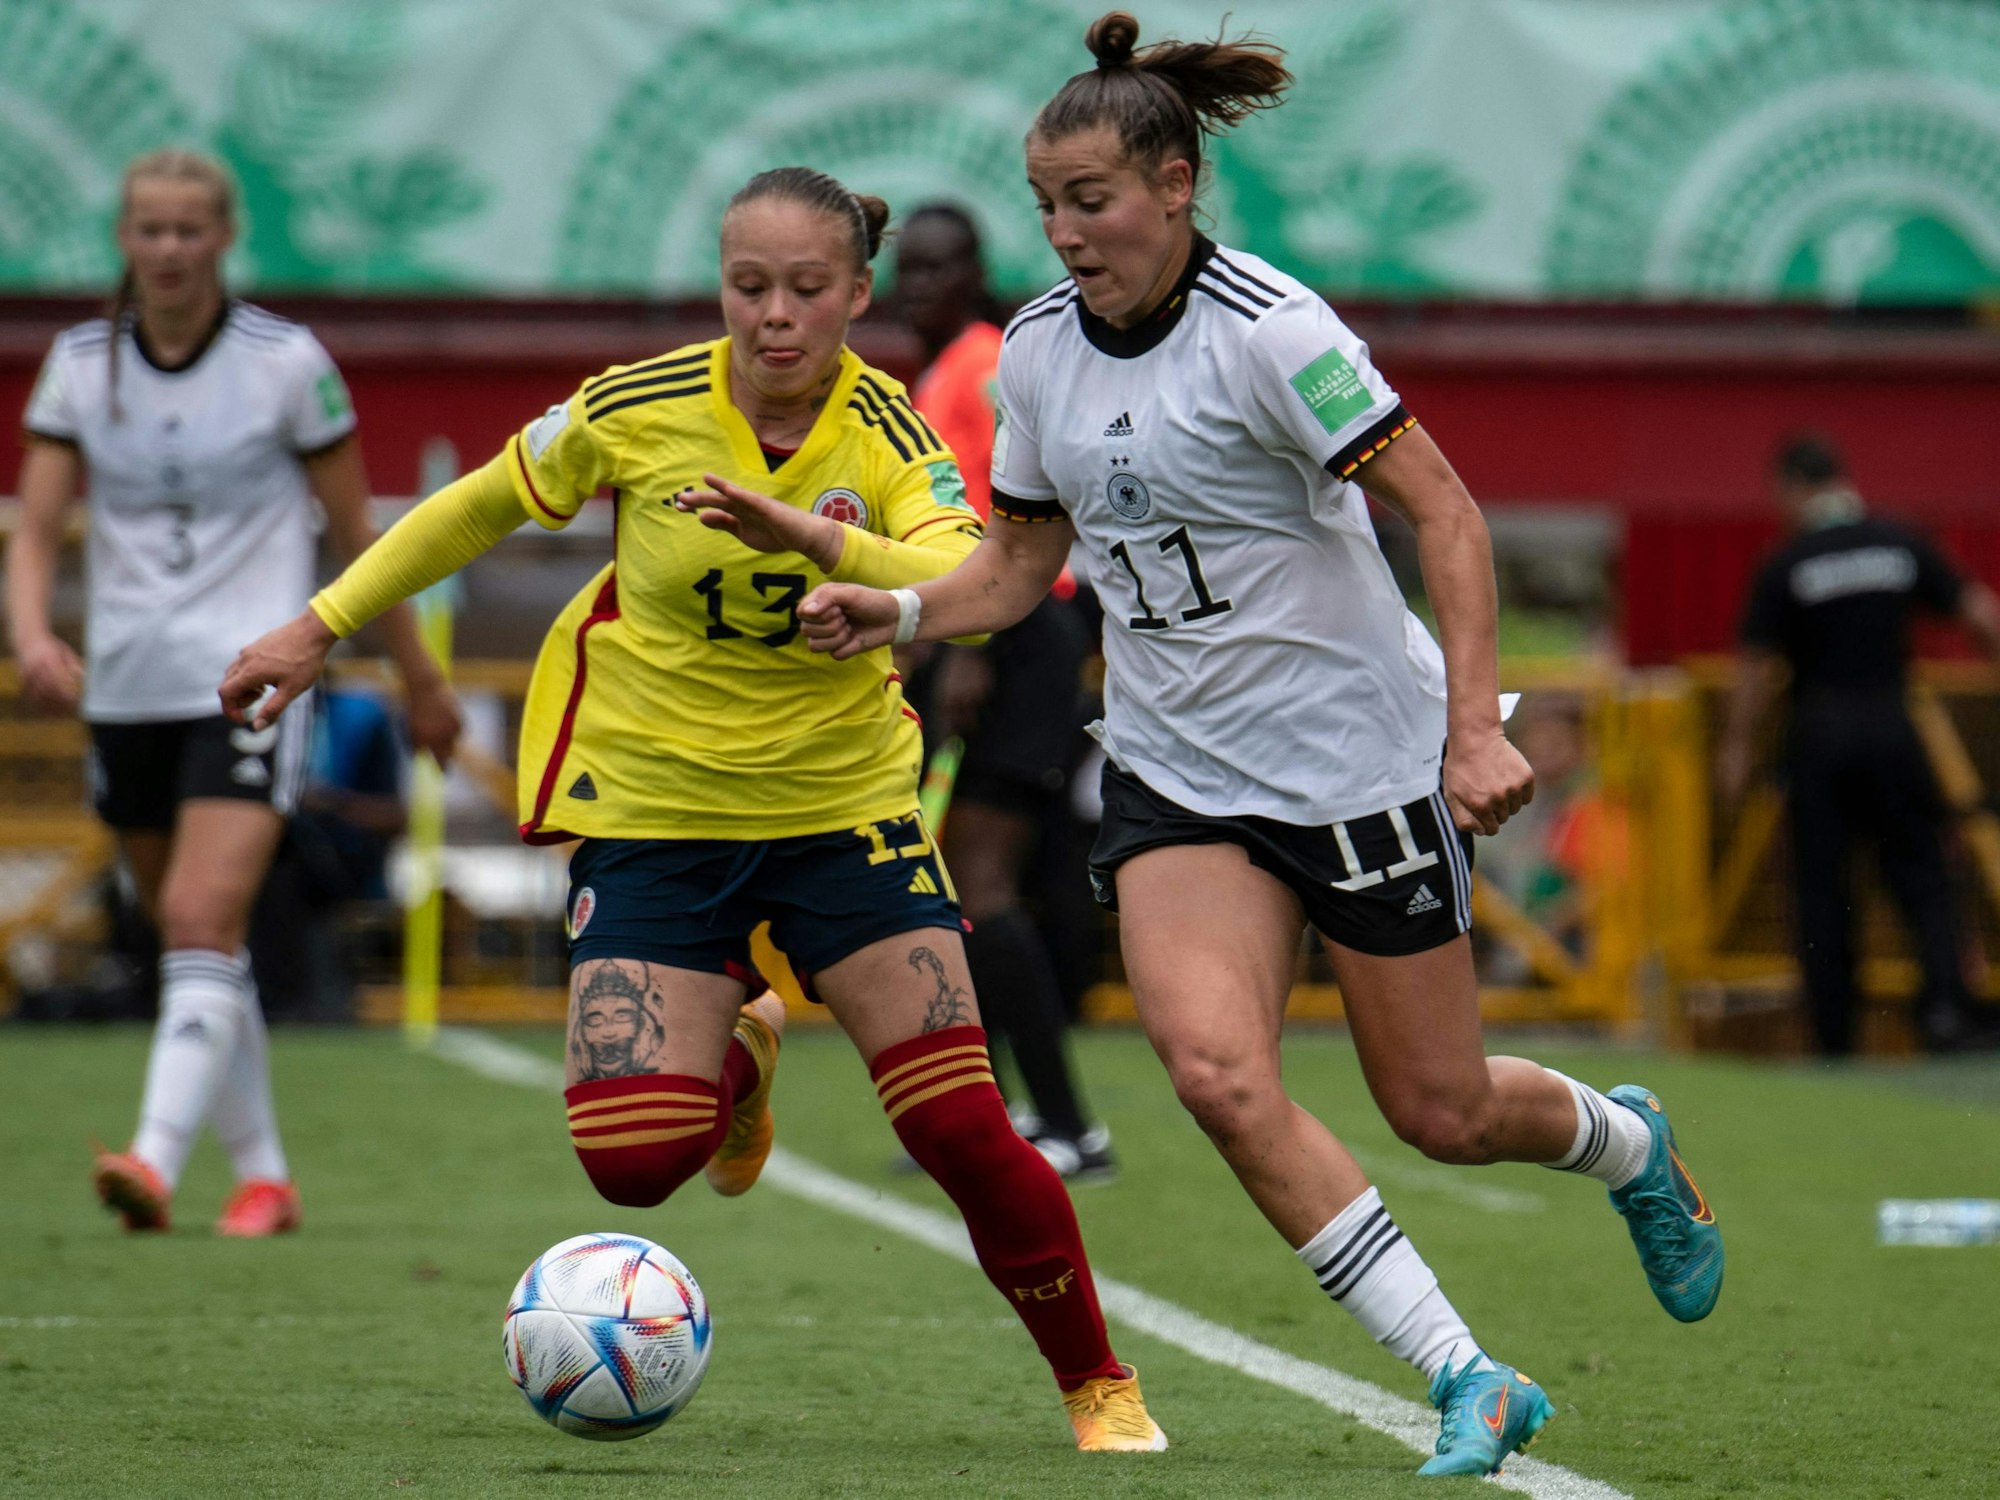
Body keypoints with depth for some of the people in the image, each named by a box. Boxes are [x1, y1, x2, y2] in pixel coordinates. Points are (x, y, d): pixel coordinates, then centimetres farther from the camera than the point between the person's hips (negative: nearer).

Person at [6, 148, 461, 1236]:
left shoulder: (286, 362, -4)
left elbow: (355, 532, 3)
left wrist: (420, 676, 9)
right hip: (126, 690, 4)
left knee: (203, 926, -19)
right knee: (187, 939, 11)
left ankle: (155, 1162, -30)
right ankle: (262, 1174, 24)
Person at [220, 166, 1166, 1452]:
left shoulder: (884, 432, -12)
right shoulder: (640, 408, -12)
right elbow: (482, 507, 5)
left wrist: (813, 537, -46)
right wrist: (323, 626, 9)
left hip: (844, 802, 0)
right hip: (649, 806, 0)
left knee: (963, 1129, -11)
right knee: (630, 1160, -12)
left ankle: (1100, 1387, 11)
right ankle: (738, 1054, 25)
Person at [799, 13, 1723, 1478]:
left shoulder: (1267, 330, -18)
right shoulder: (1039, 348, 2)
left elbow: (1445, 512, -17)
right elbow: (1021, 560, 12)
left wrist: (1476, 725, -25)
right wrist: (894, 608, -7)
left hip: (1364, 754, -5)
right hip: (1176, 777, 5)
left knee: (1438, 1112, 3)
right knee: (1217, 1069, -19)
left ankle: (1630, 1146, 41)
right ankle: (1469, 1381, -9)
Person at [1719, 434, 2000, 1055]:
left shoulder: (1786, 565, -5)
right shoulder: (1901, 544, 2)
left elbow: (1757, 667, -4)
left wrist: (1737, 746, 5)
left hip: (1818, 734, -1)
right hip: (1890, 724, 1)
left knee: (1821, 887, 5)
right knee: (1920, 869, 5)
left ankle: (1834, 1038, 6)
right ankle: (1944, 1000, -16)